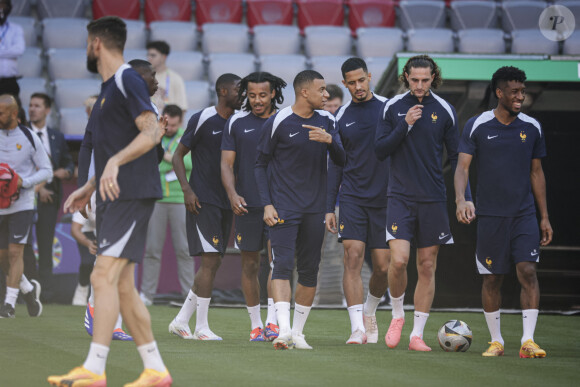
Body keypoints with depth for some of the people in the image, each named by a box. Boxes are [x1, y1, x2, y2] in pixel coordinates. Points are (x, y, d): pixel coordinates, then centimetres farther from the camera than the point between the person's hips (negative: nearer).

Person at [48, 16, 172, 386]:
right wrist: (88, 188, 26)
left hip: (132, 196, -10)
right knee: (122, 287, 7)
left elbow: (151, 132, -19)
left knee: (104, 276, -16)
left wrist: (115, 162, -29)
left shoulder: (128, 80, -8)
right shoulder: (108, 90, 21)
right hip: (113, 198, 10)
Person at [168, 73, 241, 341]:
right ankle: (201, 327, -8)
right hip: (202, 201, -7)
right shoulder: (202, 119, -5)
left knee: (212, 264, 7)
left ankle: (181, 321, 16)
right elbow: (178, 155, -3)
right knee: (211, 260, -13)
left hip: (226, 203, 7)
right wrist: (187, 190, -13)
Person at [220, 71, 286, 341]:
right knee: (250, 264, 5)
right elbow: (226, 164, 3)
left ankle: (272, 321, -14)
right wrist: (232, 194, -13)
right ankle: (255, 324, 14)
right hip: (247, 205, 1)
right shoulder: (236, 123, 6)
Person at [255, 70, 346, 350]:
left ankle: (298, 332, 15)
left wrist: (329, 141, -15)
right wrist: (267, 204, -6)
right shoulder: (278, 122, -5)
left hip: (314, 208, 5)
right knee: (283, 265, -16)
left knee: (309, 271, 5)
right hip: (284, 208, -5)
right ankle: (284, 330, -24)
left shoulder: (327, 121, 8)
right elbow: (261, 165, 2)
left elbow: (341, 161, 5)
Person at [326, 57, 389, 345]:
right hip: (352, 198, 1)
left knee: (382, 266, 1)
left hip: (384, 199, -1)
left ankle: (370, 312, 29)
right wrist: (329, 207, 7)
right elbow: (335, 165, 12)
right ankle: (357, 327, -15)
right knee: (353, 257, -14)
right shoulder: (342, 117, 7)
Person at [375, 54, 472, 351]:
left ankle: (417, 335, 9)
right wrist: (405, 125, -14)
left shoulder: (444, 111, 3)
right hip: (400, 196, -1)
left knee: (427, 266, 2)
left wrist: (465, 197, 0)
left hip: (433, 199, 1)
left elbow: (456, 157, 8)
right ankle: (397, 315, 11)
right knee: (399, 260, -15)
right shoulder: (392, 108, 2)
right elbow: (380, 150, -1)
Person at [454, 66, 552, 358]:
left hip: (524, 214, 1)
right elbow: (462, 167, -6)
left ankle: (528, 341, -14)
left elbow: (536, 173, 12)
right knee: (492, 278, 5)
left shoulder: (532, 128, 5)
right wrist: (460, 200, -24)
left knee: (528, 271, -13)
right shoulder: (477, 126, -2)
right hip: (490, 215, -1)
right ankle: (496, 341, 18)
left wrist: (544, 217, 11)